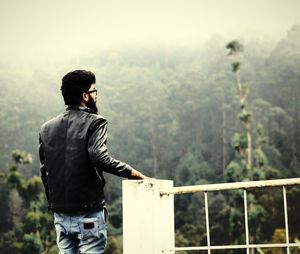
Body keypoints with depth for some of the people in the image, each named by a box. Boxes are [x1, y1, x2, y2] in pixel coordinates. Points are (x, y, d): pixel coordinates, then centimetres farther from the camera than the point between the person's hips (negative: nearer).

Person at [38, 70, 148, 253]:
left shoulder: (47, 128, 9)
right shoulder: (95, 123, -8)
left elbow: (45, 172, 11)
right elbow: (99, 157, -23)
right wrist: (132, 173, -13)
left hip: (60, 213, 6)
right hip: (89, 212, -6)